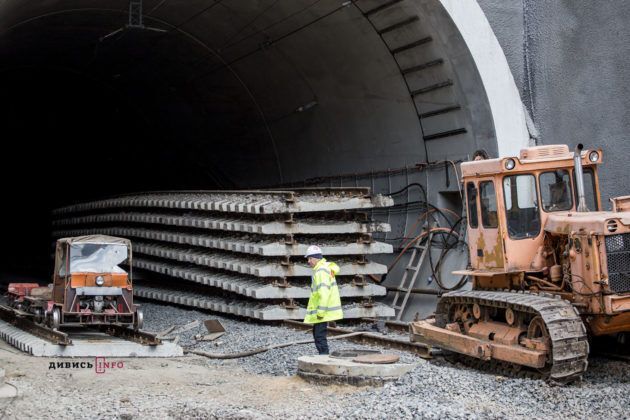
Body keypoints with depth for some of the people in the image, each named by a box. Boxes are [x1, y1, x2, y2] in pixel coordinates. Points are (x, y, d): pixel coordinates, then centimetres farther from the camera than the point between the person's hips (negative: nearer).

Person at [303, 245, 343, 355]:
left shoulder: (321, 270, -18)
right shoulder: (325, 267, 16)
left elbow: (324, 292, -26)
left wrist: (320, 311, -26)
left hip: (322, 310, -11)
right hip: (320, 309, 11)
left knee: (320, 336, -10)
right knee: (316, 333, 21)